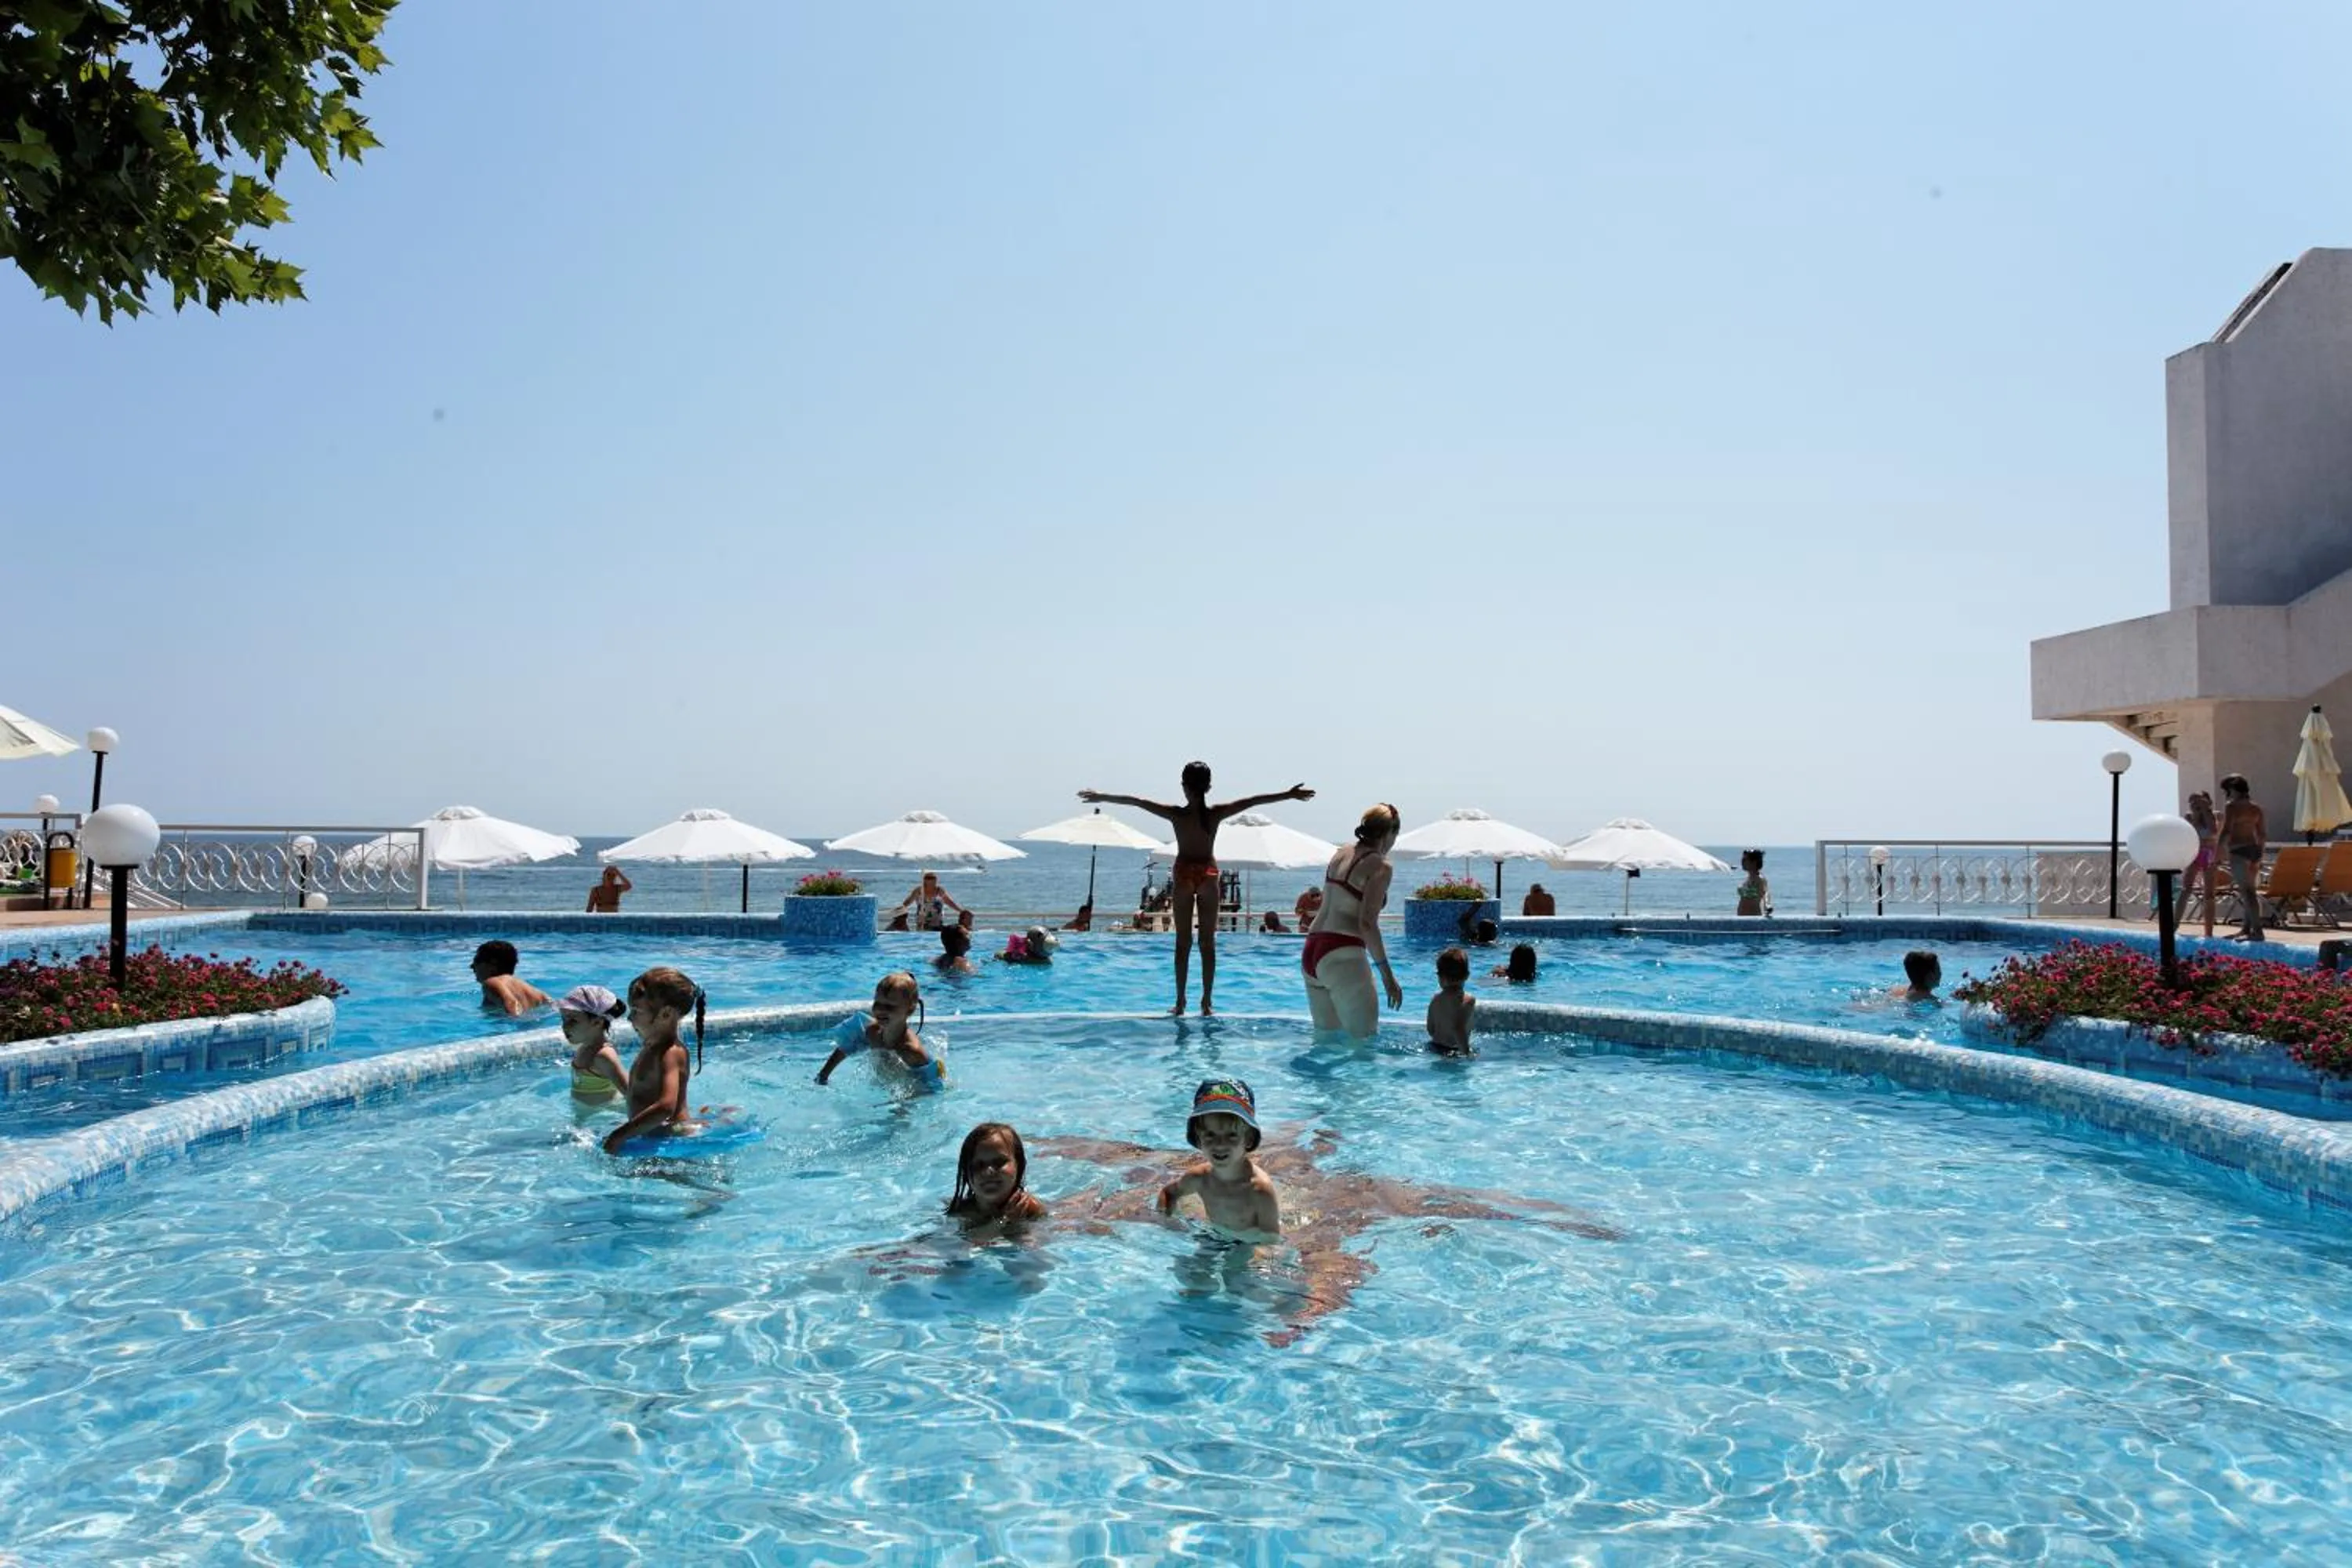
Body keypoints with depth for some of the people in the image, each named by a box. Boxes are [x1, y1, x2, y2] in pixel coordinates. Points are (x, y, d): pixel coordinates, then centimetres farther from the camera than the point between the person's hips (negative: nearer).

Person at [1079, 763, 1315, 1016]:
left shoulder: (1176, 814, -10)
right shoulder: (1216, 814, -9)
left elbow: (1137, 801, -8)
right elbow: (1253, 801, -8)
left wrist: (1102, 797, -1)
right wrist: (1288, 795, -5)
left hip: (1184, 874, 0)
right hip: (1209, 874, 1)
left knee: (1183, 942, 6)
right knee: (1208, 942, 6)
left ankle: (1180, 1002, 5)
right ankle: (1207, 1002, 5)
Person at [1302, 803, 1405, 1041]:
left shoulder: (1341, 853, 14)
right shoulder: (1381, 867, -6)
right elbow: (1367, 924, -15)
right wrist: (1387, 975, -13)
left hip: (1310, 951, 8)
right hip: (1343, 956, -8)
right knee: (1364, 1038, -4)